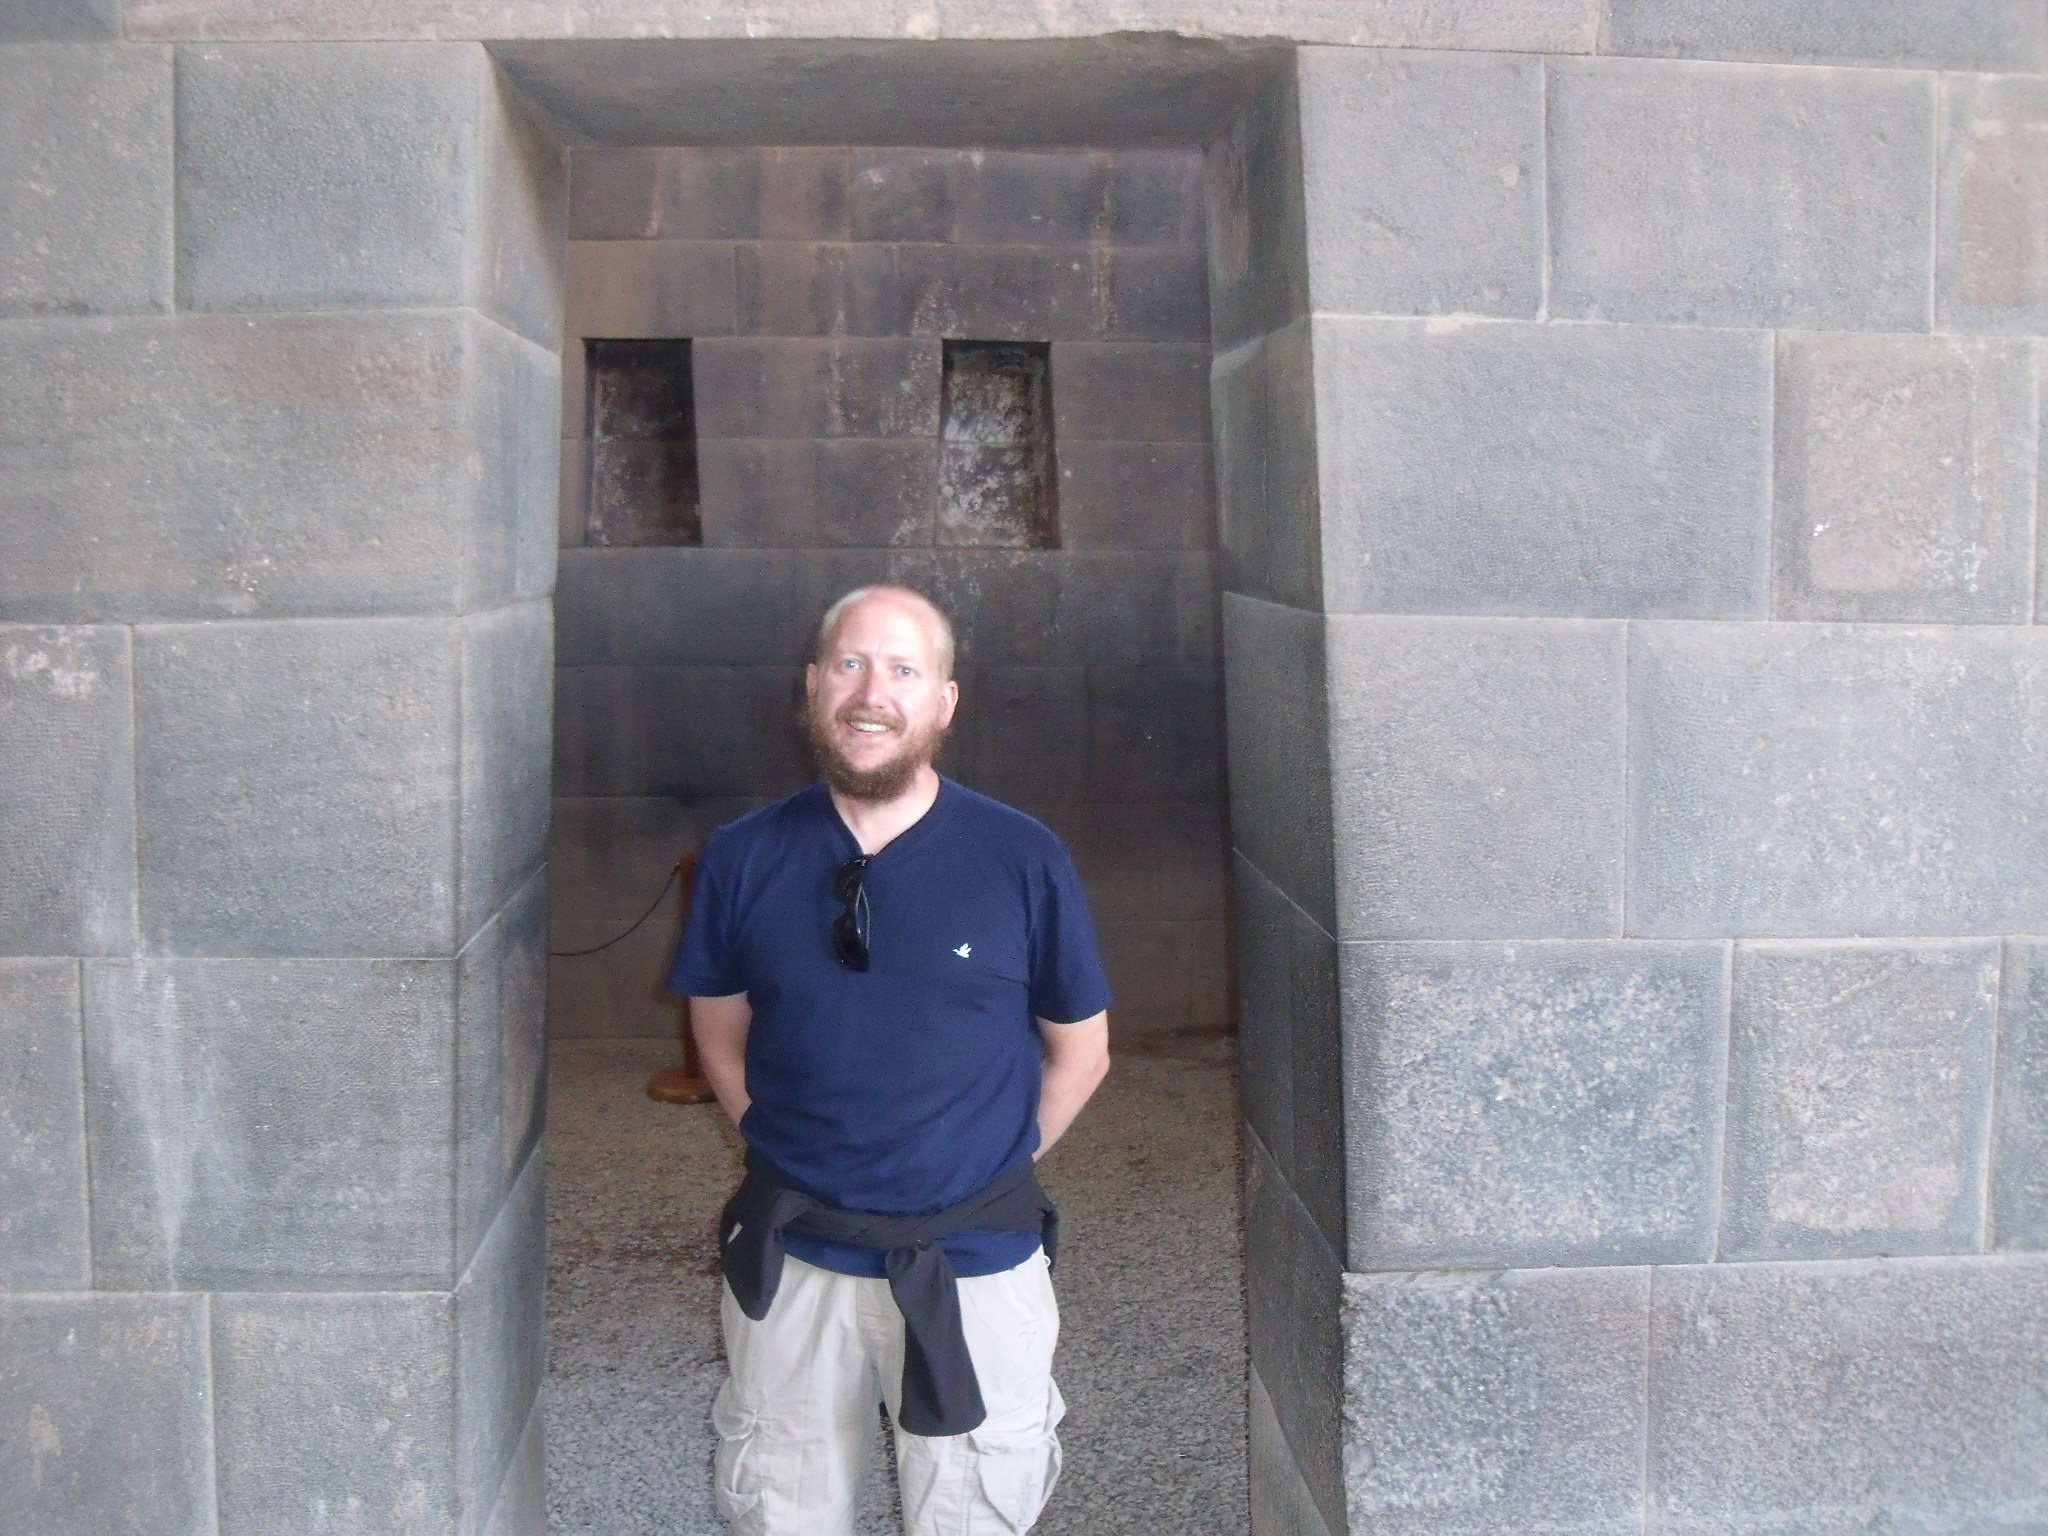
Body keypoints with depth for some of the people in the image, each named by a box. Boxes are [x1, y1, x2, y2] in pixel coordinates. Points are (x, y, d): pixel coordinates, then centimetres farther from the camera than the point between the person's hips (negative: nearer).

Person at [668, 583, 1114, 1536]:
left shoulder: (1023, 861, -8)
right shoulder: (744, 859, -4)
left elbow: (1081, 1051, 3)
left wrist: (989, 1169, 2)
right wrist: (786, 1158, 4)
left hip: (975, 1266, -1)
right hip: (790, 1264, 2)